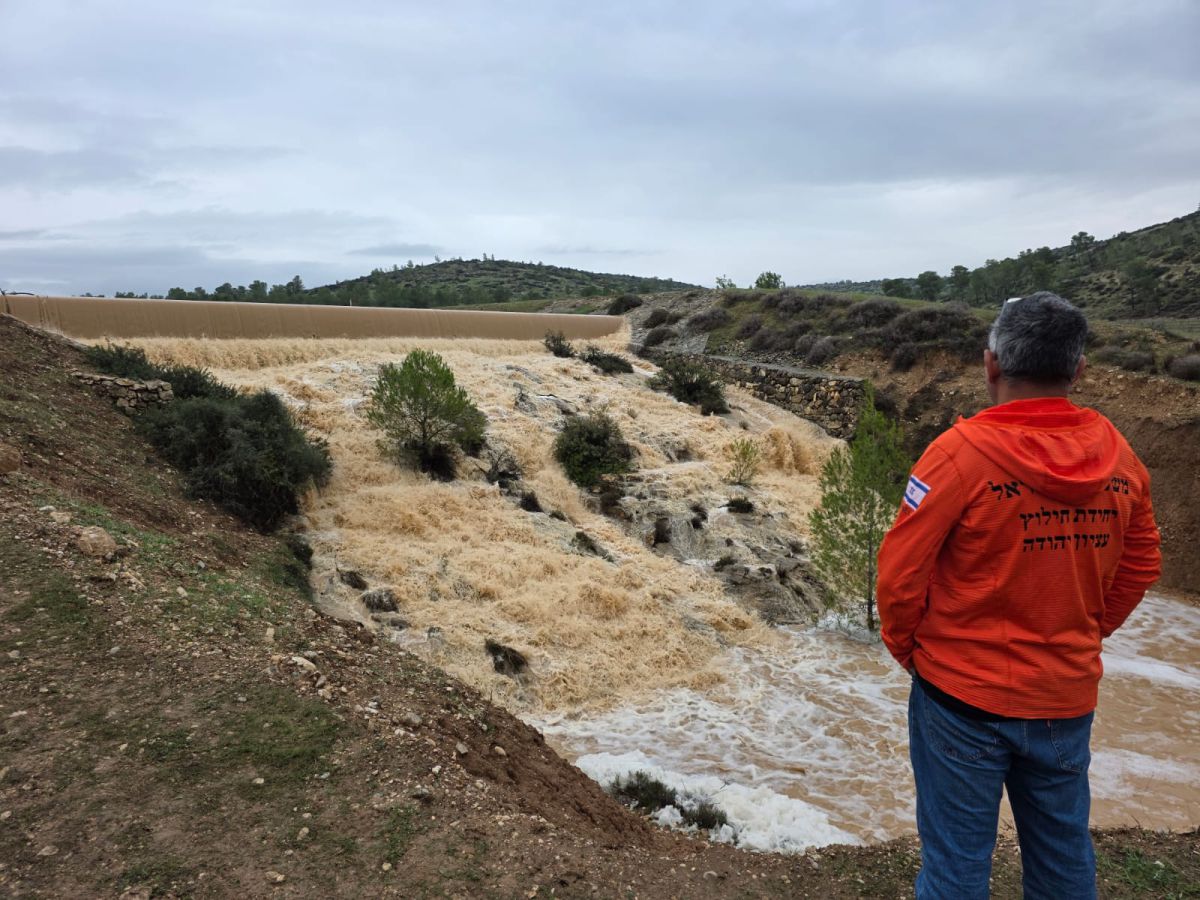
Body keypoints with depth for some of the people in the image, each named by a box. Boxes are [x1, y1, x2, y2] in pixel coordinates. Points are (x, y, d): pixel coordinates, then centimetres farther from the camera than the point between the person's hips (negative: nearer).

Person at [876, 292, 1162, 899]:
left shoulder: (963, 450, -20)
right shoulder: (1116, 453, -3)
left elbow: (900, 570, -17)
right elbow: (1139, 567, 9)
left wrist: (906, 647, 0)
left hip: (963, 695, -5)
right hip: (1069, 697, 5)